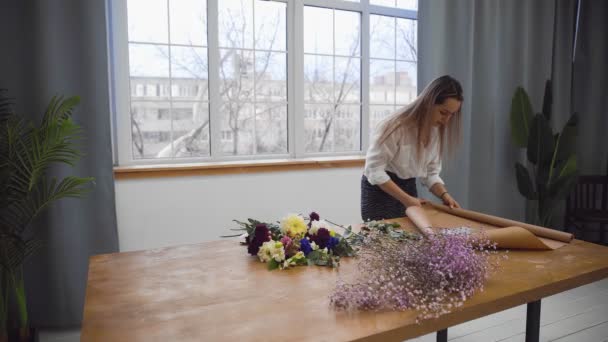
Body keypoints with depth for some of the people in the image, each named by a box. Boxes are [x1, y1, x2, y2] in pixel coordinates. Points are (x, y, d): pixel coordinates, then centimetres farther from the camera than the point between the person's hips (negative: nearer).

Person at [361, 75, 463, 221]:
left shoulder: (436, 130, -2)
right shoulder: (397, 126, -25)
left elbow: (431, 172, 3)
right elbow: (374, 169, -23)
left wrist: (444, 194, -15)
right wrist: (406, 199, -25)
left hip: (409, 187, 7)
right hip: (381, 190, -6)